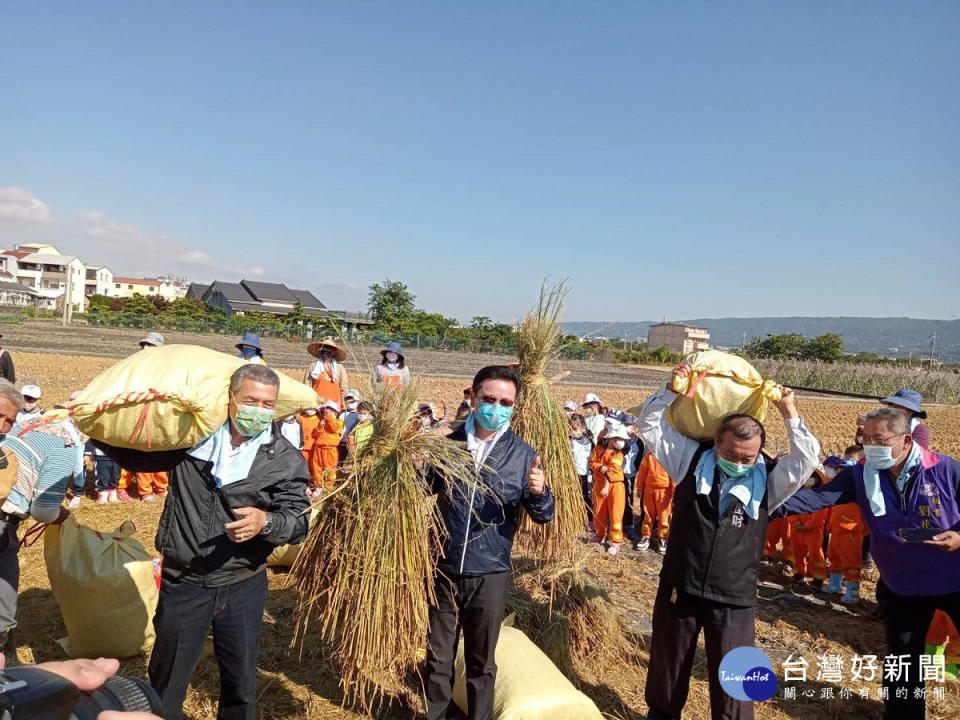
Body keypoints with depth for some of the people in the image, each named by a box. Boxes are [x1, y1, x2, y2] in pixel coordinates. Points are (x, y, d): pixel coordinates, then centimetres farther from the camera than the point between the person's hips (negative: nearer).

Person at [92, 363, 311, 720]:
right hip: (183, 583, 1)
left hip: (243, 587, -1)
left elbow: (298, 520, -12)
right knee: (165, 682, 19)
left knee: (241, 683, 18)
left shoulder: (286, 459, -9)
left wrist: (265, 522, -32)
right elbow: (135, 454, 11)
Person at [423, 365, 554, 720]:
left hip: (490, 574, -1)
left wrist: (539, 493, -27)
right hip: (444, 569, 1)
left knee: (481, 662, 16)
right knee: (437, 657, 17)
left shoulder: (522, 454, -6)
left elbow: (543, 516, -5)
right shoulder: (449, 444, -3)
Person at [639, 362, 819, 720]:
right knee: (666, 666, 19)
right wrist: (673, 389, -13)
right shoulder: (692, 458, -3)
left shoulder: (768, 478, -3)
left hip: (733, 599, -1)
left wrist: (789, 414, -17)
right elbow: (650, 425, -2)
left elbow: (808, 459, -15)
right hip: (679, 589, 1)